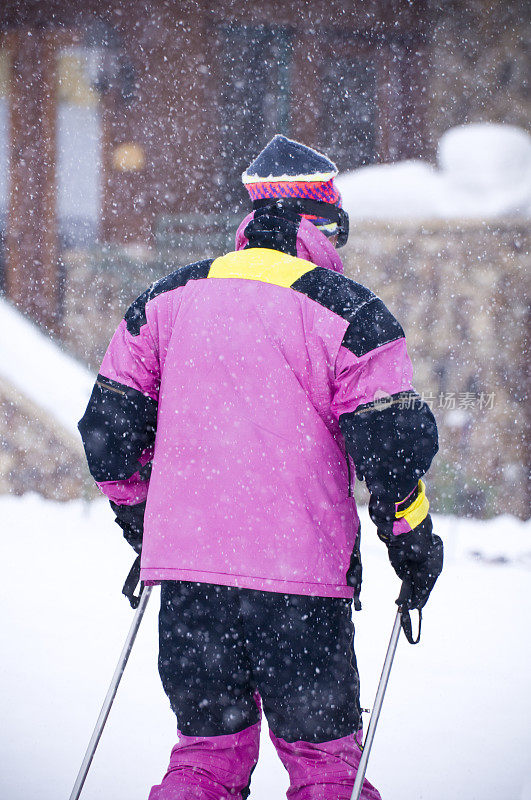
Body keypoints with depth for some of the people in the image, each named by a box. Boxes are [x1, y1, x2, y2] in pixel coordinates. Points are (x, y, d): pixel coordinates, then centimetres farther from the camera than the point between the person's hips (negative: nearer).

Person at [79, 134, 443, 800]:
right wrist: (413, 541, 7)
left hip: (184, 562, 4)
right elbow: (393, 441, -7)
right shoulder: (348, 313, -3)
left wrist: (137, 515, 27)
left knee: (208, 744, 14)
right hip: (301, 569, -4)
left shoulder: (168, 299, 10)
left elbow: (109, 422, 13)